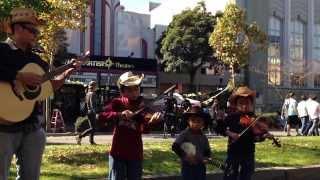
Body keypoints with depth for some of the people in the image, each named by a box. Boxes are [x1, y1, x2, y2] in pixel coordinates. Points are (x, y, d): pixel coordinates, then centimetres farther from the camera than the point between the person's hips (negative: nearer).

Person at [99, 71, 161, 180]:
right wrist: (120, 114, -31)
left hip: (135, 153, 1)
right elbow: (101, 117, -16)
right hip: (118, 152, 0)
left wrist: (151, 122, -41)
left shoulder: (143, 107, -3)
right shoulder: (117, 103, -1)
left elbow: (143, 129, -19)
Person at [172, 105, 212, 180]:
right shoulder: (185, 134, -12)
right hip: (188, 167, -5)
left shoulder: (203, 137, 3)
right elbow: (175, 147, -19)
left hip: (200, 167, 5)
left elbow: (207, 151, 12)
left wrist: (206, 158, -9)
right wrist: (185, 156, -23)